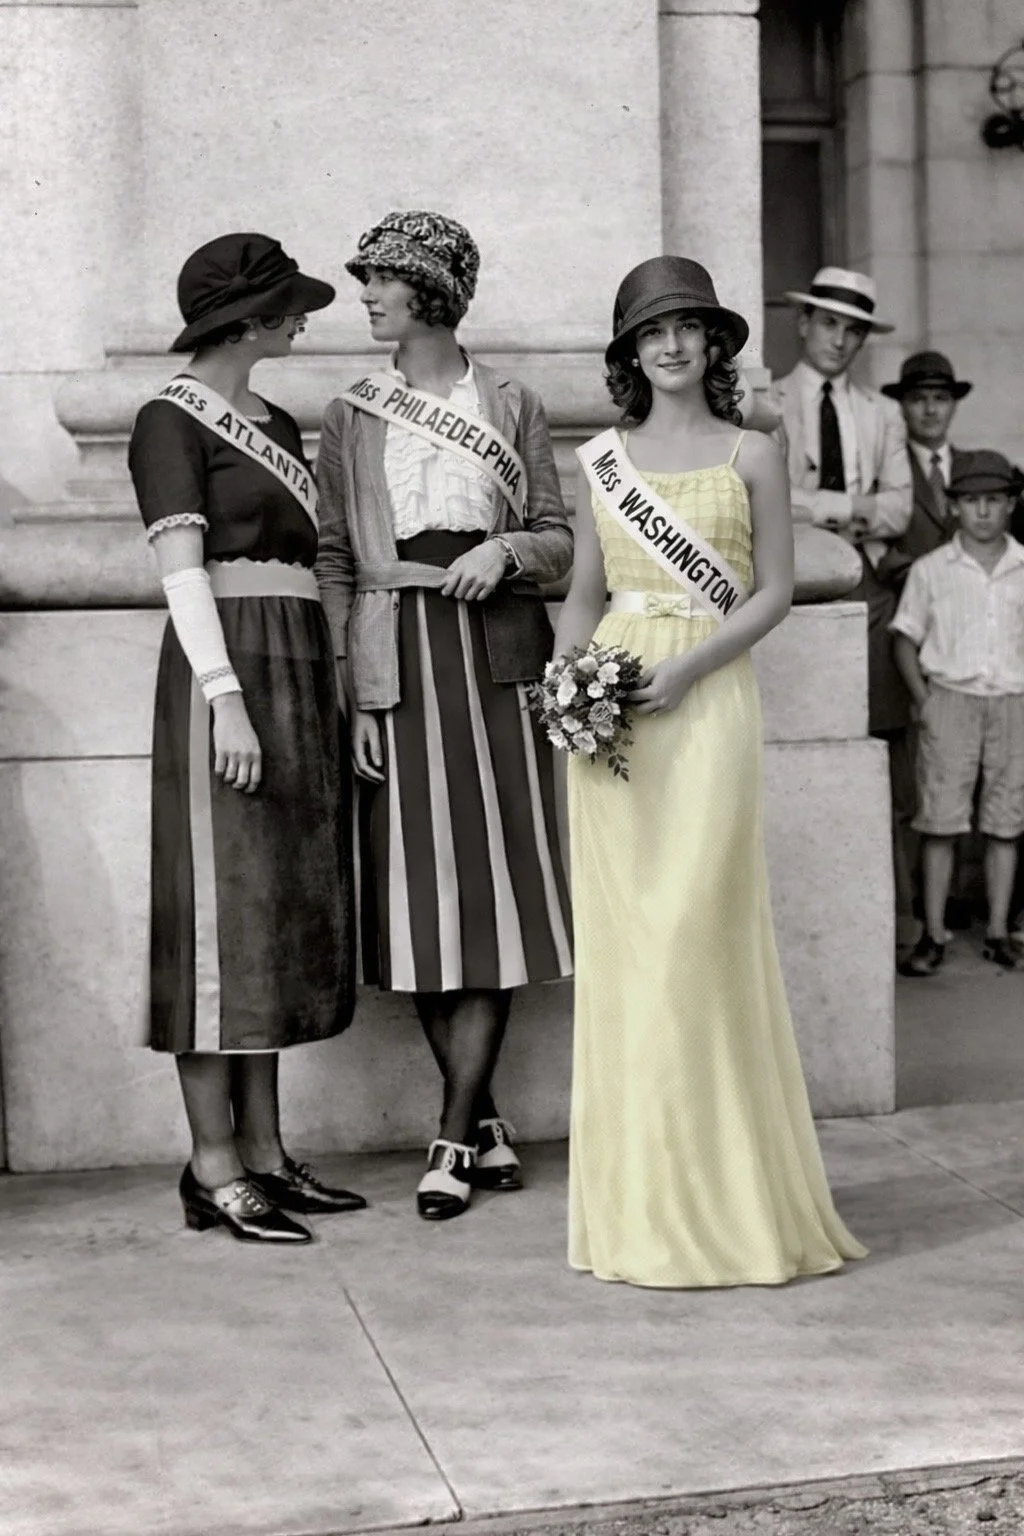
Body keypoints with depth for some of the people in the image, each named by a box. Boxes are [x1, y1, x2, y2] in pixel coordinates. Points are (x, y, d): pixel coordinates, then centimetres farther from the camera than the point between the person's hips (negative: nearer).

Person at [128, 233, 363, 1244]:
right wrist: (225, 698, -21)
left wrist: (320, 697, 9)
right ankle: (213, 1168, -1)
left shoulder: (276, 425, 19)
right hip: (227, 670, -8)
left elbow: (303, 558, 16)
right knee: (223, 907, -6)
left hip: (298, 671, 8)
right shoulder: (172, 422, -4)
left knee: (287, 908, 8)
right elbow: (182, 570, -12)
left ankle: (264, 1150, 15)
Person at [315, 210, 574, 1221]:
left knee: (491, 884, -3)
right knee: (419, 892, 0)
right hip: (396, 667, 1)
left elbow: (561, 539, 10)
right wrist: (351, 693, -4)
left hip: (494, 662, 0)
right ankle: (481, 1122, 13)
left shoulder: (510, 407, 7)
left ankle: (455, 1138, 1)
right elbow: (333, 560, 4)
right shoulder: (352, 417, 9)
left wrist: (506, 550, -12)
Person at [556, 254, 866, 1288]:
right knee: (618, 939, 1)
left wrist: (687, 665, -12)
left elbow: (774, 591, 1)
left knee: (695, 930, -8)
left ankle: (719, 1196, 2)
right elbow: (583, 593, 15)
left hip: (708, 699, -2)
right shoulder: (600, 460, 13)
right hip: (610, 707, 3)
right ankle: (636, 1199, 10)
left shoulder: (752, 457, 6)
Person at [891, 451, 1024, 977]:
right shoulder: (930, 570, 3)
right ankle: (933, 934, 1)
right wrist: (922, 699, -5)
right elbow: (906, 638, 6)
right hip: (950, 699, -2)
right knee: (941, 820, -3)